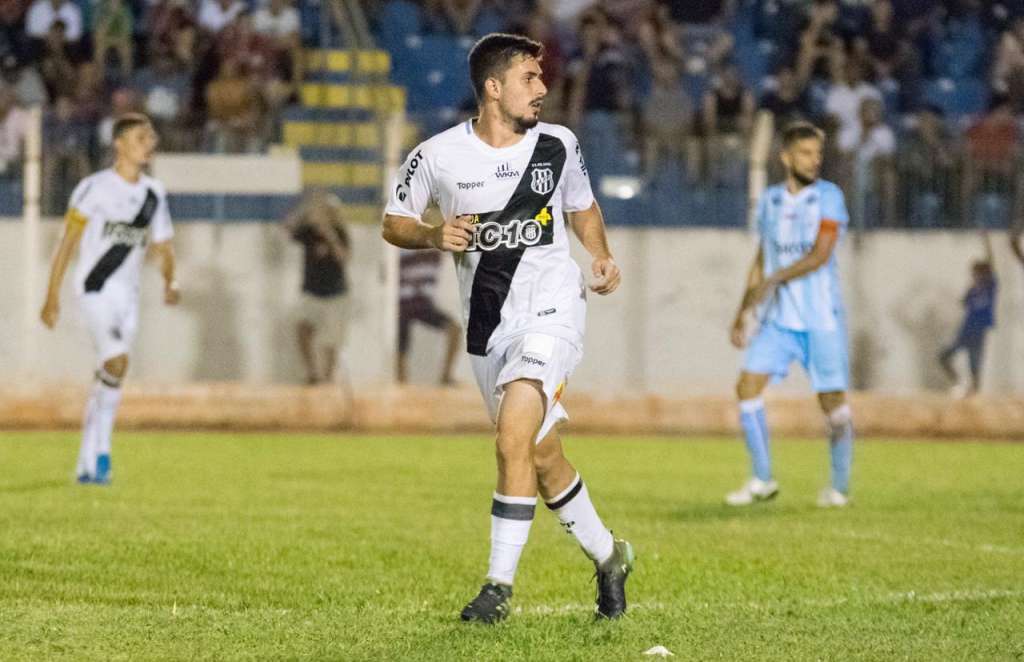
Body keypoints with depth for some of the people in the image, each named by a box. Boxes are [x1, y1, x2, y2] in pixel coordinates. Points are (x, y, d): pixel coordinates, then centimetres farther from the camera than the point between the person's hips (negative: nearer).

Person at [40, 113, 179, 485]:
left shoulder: (153, 194, 10)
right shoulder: (95, 188, -8)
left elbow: (162, 245, 19)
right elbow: (67, 243, -7)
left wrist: (169, 282, 4)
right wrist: (52, 297, -10)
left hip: (127, 293, 6)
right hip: (95, 287, -6)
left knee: (109, 377, 7)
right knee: (117, 362, -21)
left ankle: (87, 465, 13)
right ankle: (101, 449, -9)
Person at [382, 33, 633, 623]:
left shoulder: (558, 146, 1)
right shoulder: (438, 156, -4)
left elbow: (583, 207, 19)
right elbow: (393, 223, 7)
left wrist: (602, 256, 1)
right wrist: (435, 236, -13)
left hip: (552, 306, -2)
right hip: (488, 325, 2)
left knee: (513, 438, -21)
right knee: (543, 457, 11)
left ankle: (500, 584, -16)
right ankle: (608, 557, 34)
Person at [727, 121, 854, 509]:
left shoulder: (828, 197, -6)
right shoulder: (769, 200, 10)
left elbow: (820, 255, -16)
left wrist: (772, 281, -23)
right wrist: (743, 312, 18)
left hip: (821, 317, -4)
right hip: (778, 318, 4)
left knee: (833, 401, -1)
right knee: (748, 386, -9)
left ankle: (840, 486, 14)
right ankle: (762, 480, 0)